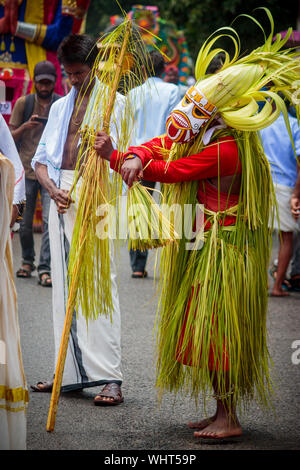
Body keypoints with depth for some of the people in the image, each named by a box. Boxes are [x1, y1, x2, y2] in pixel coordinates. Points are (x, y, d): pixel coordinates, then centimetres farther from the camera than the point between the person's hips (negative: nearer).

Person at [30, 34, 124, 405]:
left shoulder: (114, 102, 5)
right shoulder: (60, 107, 21)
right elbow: (41, 159, 16)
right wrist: (53, 189, -3)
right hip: (61, 196, 6)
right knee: (64, 287, 5)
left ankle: (109, 377, -13)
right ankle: (71, 373, 10)